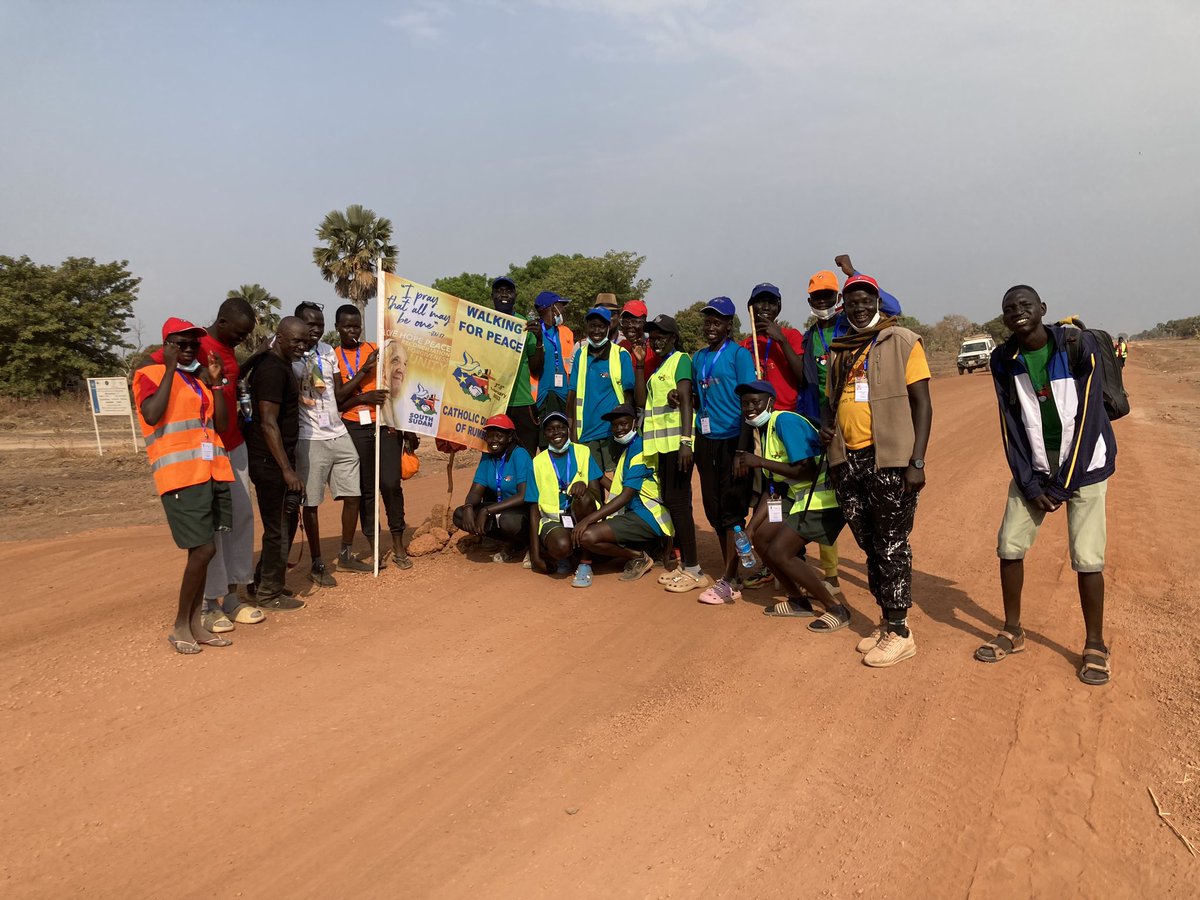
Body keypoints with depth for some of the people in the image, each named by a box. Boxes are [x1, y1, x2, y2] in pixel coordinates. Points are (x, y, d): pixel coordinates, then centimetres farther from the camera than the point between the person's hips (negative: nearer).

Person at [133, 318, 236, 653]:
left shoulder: (199, 378, 19)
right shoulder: (150, 375, -1)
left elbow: (222, 424, 12)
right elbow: (152, 415, -19)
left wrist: (216, 382, 3)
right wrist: (170, 369, -13)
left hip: (213, 471, 7)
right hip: (180, 474, -7)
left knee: (201, 550, 9)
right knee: (204, 548, -11)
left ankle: (195, 624, 16)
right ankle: (180, 627, 3)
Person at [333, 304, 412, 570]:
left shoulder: (376, 350, 9)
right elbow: (337, 398, -4)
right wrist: (364, 384, -17)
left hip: (385, 424, 0)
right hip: (354, 429, 0)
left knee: (391, 483, -8)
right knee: (365, 489, 4)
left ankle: (398, 546, 3)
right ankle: (374, 547, 13)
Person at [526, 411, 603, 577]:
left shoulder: (582, 452, 5)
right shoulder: (538, 462, 4)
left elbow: (597, 495, -2)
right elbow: (534, 509, 2)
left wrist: (583, 485, -27)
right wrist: (535, 556, -4)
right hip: (552, 520, -1)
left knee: (584, 496, -32)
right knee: (561, 546, -35)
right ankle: (561, 556, 5)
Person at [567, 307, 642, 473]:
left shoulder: (621, 355, -2)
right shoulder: (580, 354, 9)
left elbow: (637, 398, -8)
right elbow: (572, 393, 10)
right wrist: (571, 431, 6)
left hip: (614, 432, -3)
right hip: (586, 434, 3)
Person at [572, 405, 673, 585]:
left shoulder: (640, 449, -12)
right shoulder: (626, 449, 18)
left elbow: (626, 496, -20)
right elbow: (619, 490, 18)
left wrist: (588, 519, -24)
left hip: (648, 515, -10)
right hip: (633, 514, 10)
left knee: (587, 536, -23)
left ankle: (639, 557, -4)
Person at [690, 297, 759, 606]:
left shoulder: (739, 355, -5)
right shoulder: (698, 358, 14)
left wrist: (743, 448, -17)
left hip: (732, 439, -7)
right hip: (706, 440, 7)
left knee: (732, 510, -4)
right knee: (714, 510, 10)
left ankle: (727, 582, 0)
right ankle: (732, 577, 21)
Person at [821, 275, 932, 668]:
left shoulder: (902, 342, -1)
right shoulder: (839, 352, 16)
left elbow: (922, 403, -6)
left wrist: (917, 462, -14)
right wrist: (826, 424, 2)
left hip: (889, 460, -6)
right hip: (847, 460, 6)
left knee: (892, 546, -2)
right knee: (869, 545, 12)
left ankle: (899, 632, 8)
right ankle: (885, 623, 23)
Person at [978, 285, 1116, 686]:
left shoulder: (1080, 346, -14)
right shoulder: (1004, 360, -3)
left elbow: (1088, 418, -14)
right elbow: (1011, 425, -1)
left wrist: (1062, 485, -13)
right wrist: (1029, 484, -7)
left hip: (1083, 463, -4)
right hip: (1033, 464, 4)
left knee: (1087, 558, -6)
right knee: (1010, 546, 3)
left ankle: (1095, 645, 12)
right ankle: (1013, 632, 20)